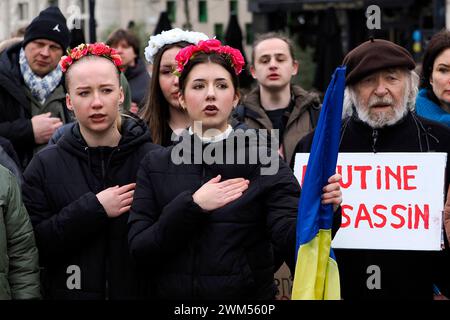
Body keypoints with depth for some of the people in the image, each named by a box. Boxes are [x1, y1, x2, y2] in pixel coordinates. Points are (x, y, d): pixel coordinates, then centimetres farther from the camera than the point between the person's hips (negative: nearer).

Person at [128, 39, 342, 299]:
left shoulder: (265, 163, -6)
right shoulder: (156, 166, 1)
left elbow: (293, 241, -18)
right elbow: (139, 249, -7)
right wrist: (192, 206, -19)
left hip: (248, 297, -2)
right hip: (173, 292, 2)